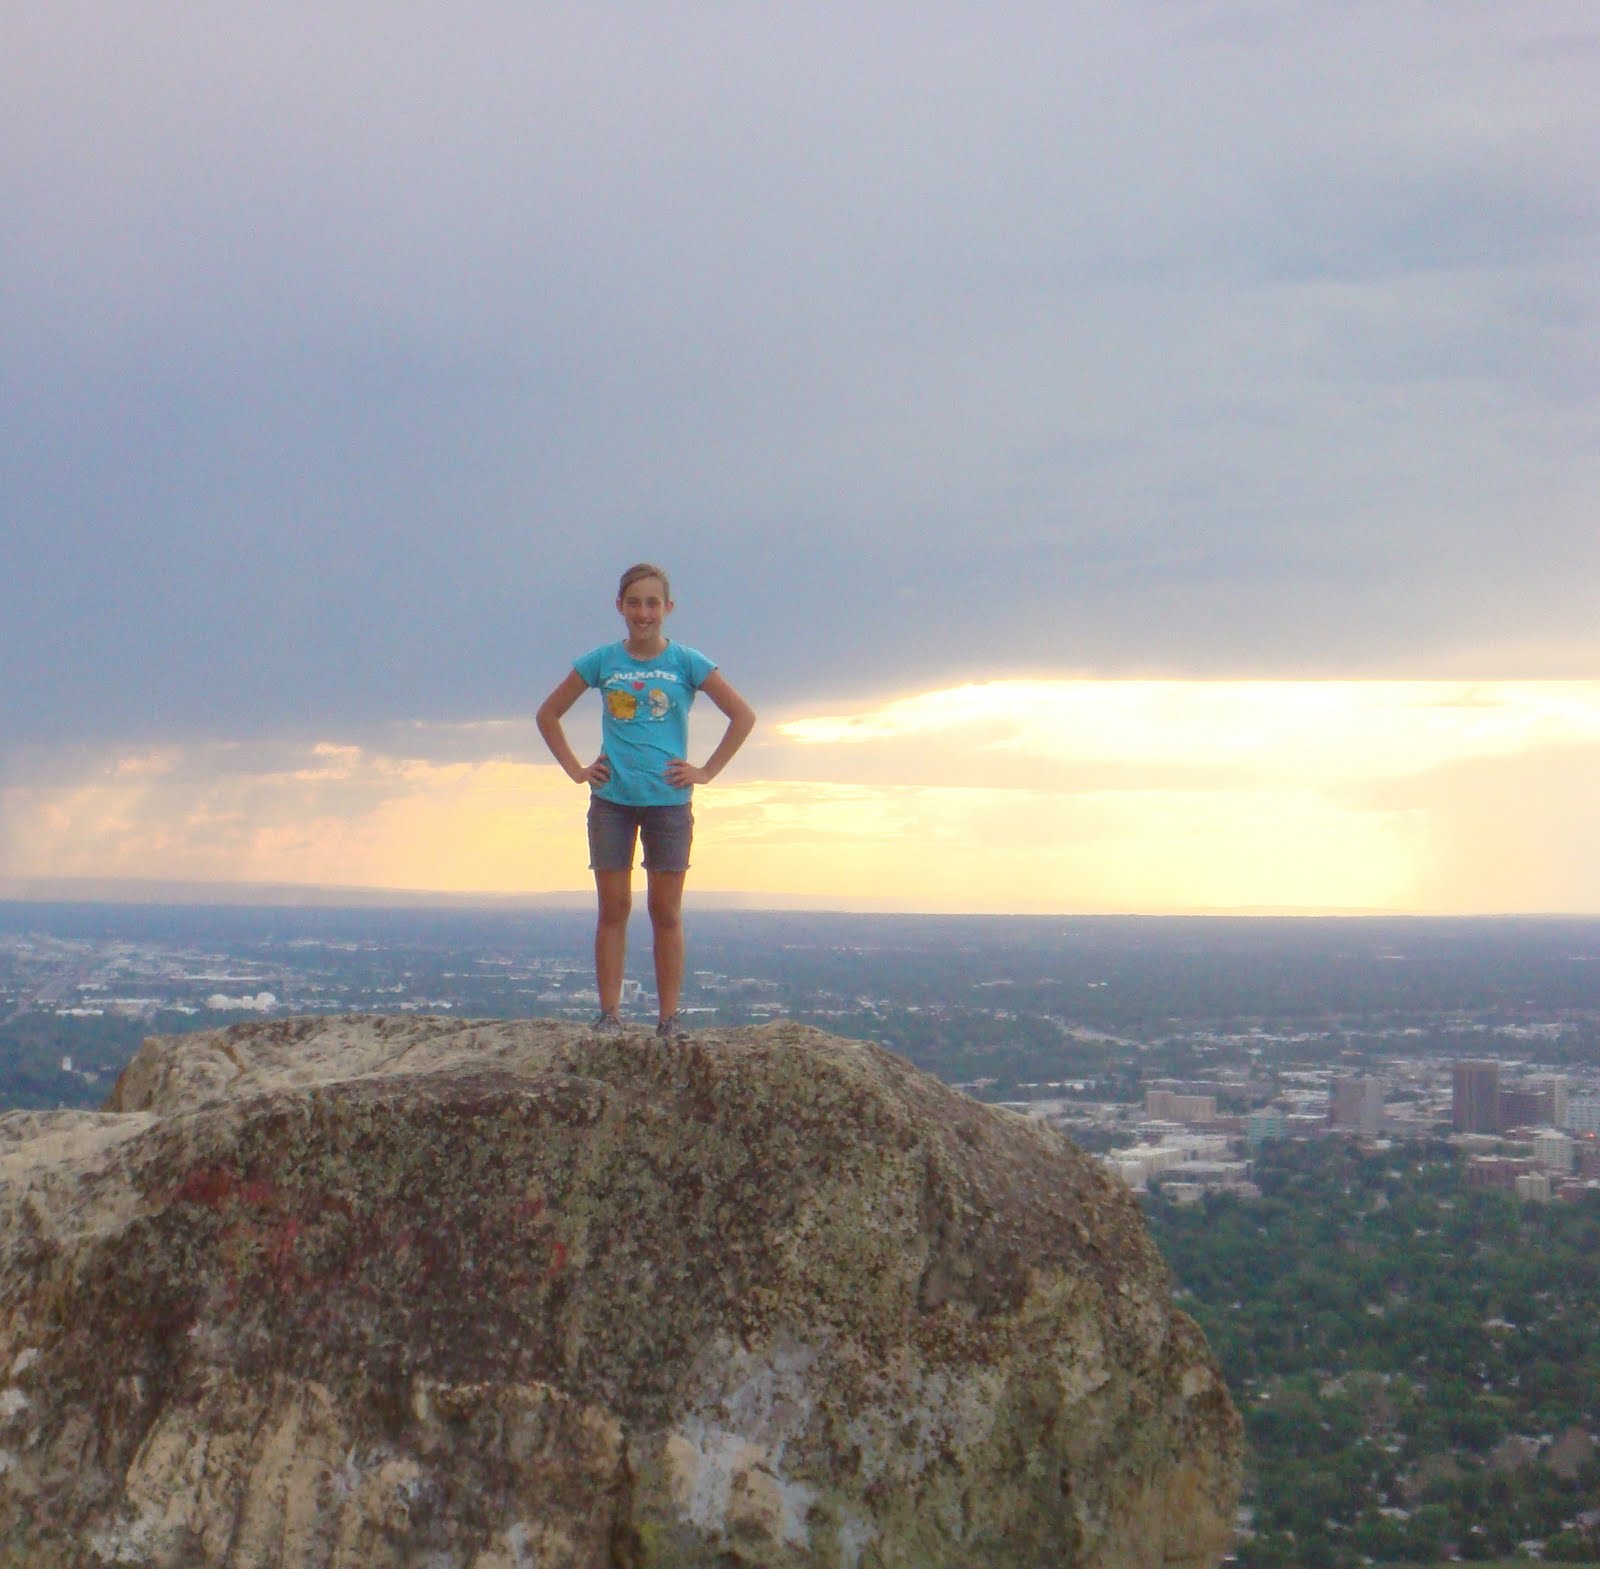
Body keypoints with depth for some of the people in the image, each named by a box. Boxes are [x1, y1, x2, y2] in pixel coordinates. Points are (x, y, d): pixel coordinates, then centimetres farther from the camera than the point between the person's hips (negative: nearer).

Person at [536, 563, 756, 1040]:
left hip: (668, 801, -1)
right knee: (613, 909, 1)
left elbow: (743, 716, 3)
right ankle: (609, 1015, 3)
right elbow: (548, 714, 14)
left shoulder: (688, 663, 0)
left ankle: (670, 1018, 5)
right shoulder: (601, 661, 4)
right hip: (611, 800, 1)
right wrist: (575, 769, 5)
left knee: (666, 913, 2)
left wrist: (706, 772, -1)